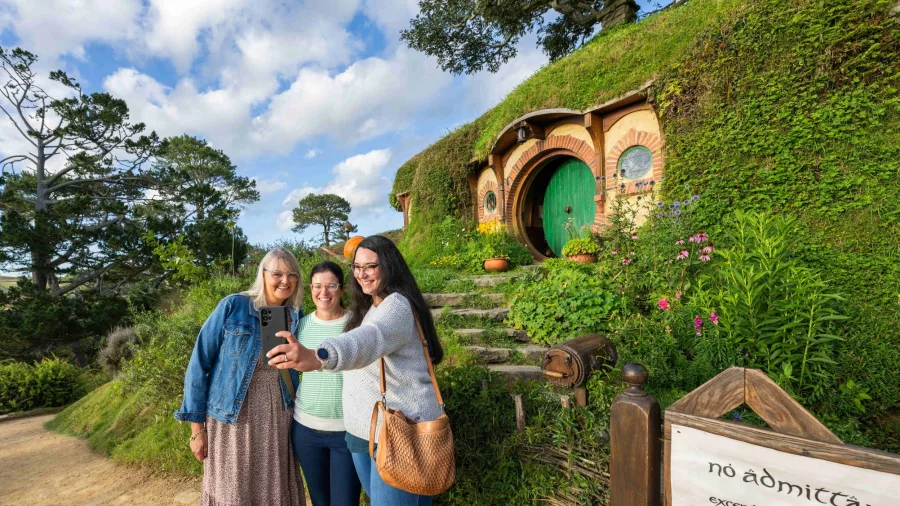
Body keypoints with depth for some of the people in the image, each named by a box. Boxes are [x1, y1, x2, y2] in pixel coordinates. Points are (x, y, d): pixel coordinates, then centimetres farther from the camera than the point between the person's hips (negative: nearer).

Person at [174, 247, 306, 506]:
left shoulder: (296, 316, 0)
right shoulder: (232, 306, -11)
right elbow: (199, 364, -7)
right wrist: (197, 427, -6)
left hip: (277, 421, 3)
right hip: (232, 421, -3)